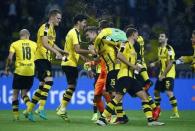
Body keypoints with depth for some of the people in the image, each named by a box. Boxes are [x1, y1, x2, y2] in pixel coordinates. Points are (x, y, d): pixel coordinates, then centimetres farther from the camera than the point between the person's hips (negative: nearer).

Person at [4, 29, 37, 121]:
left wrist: (7, 68, 7)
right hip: (31, 72, 2)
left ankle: (15, 115, 6)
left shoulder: (15, 44, 3)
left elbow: (10, 58, -7)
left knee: (15, 93, 12)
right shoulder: (34, 44, 8)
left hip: (19, 71, -2)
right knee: (24, 93, 14)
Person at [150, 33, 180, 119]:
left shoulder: (169, 49, -15)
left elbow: (170, 63, -19)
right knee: (156, 91, 12)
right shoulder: (160, 48, 12)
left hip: (169, 74, -9)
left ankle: (176, 113, -13)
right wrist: (154, 63, 4)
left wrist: (164, 75, -20)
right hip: (161, 74, 9)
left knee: (169, 92, -17)